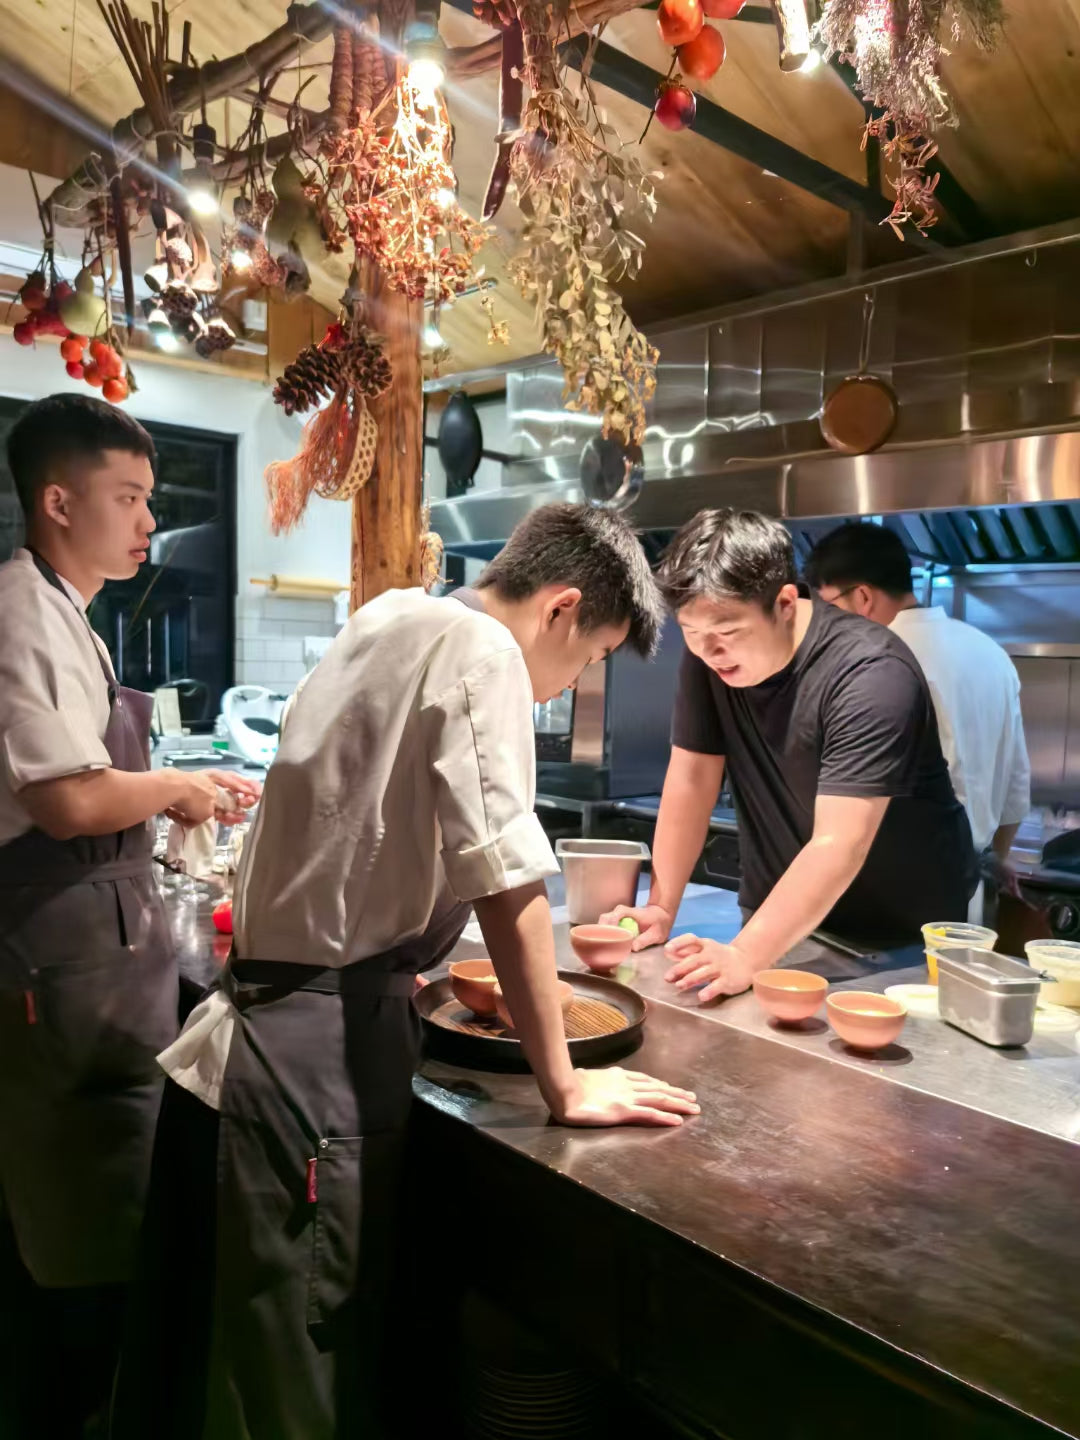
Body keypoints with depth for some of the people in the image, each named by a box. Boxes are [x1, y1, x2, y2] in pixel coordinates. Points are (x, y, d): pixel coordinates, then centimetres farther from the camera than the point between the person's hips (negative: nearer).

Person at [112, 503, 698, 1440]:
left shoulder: (392, 619, 12)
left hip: (244, 1034, 9)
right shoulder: (481, 653, -15)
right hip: (315, 1060, -9)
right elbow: (508, 887, -19)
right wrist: (565, 1086, -9)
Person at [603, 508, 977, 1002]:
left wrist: (745, 955, -41)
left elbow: (838, 846, -34)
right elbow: (692, 777, -6)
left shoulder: (870, 675, -28)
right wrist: (660, 908, -12)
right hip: (783, 916, 5)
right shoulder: (707, 655, -10)